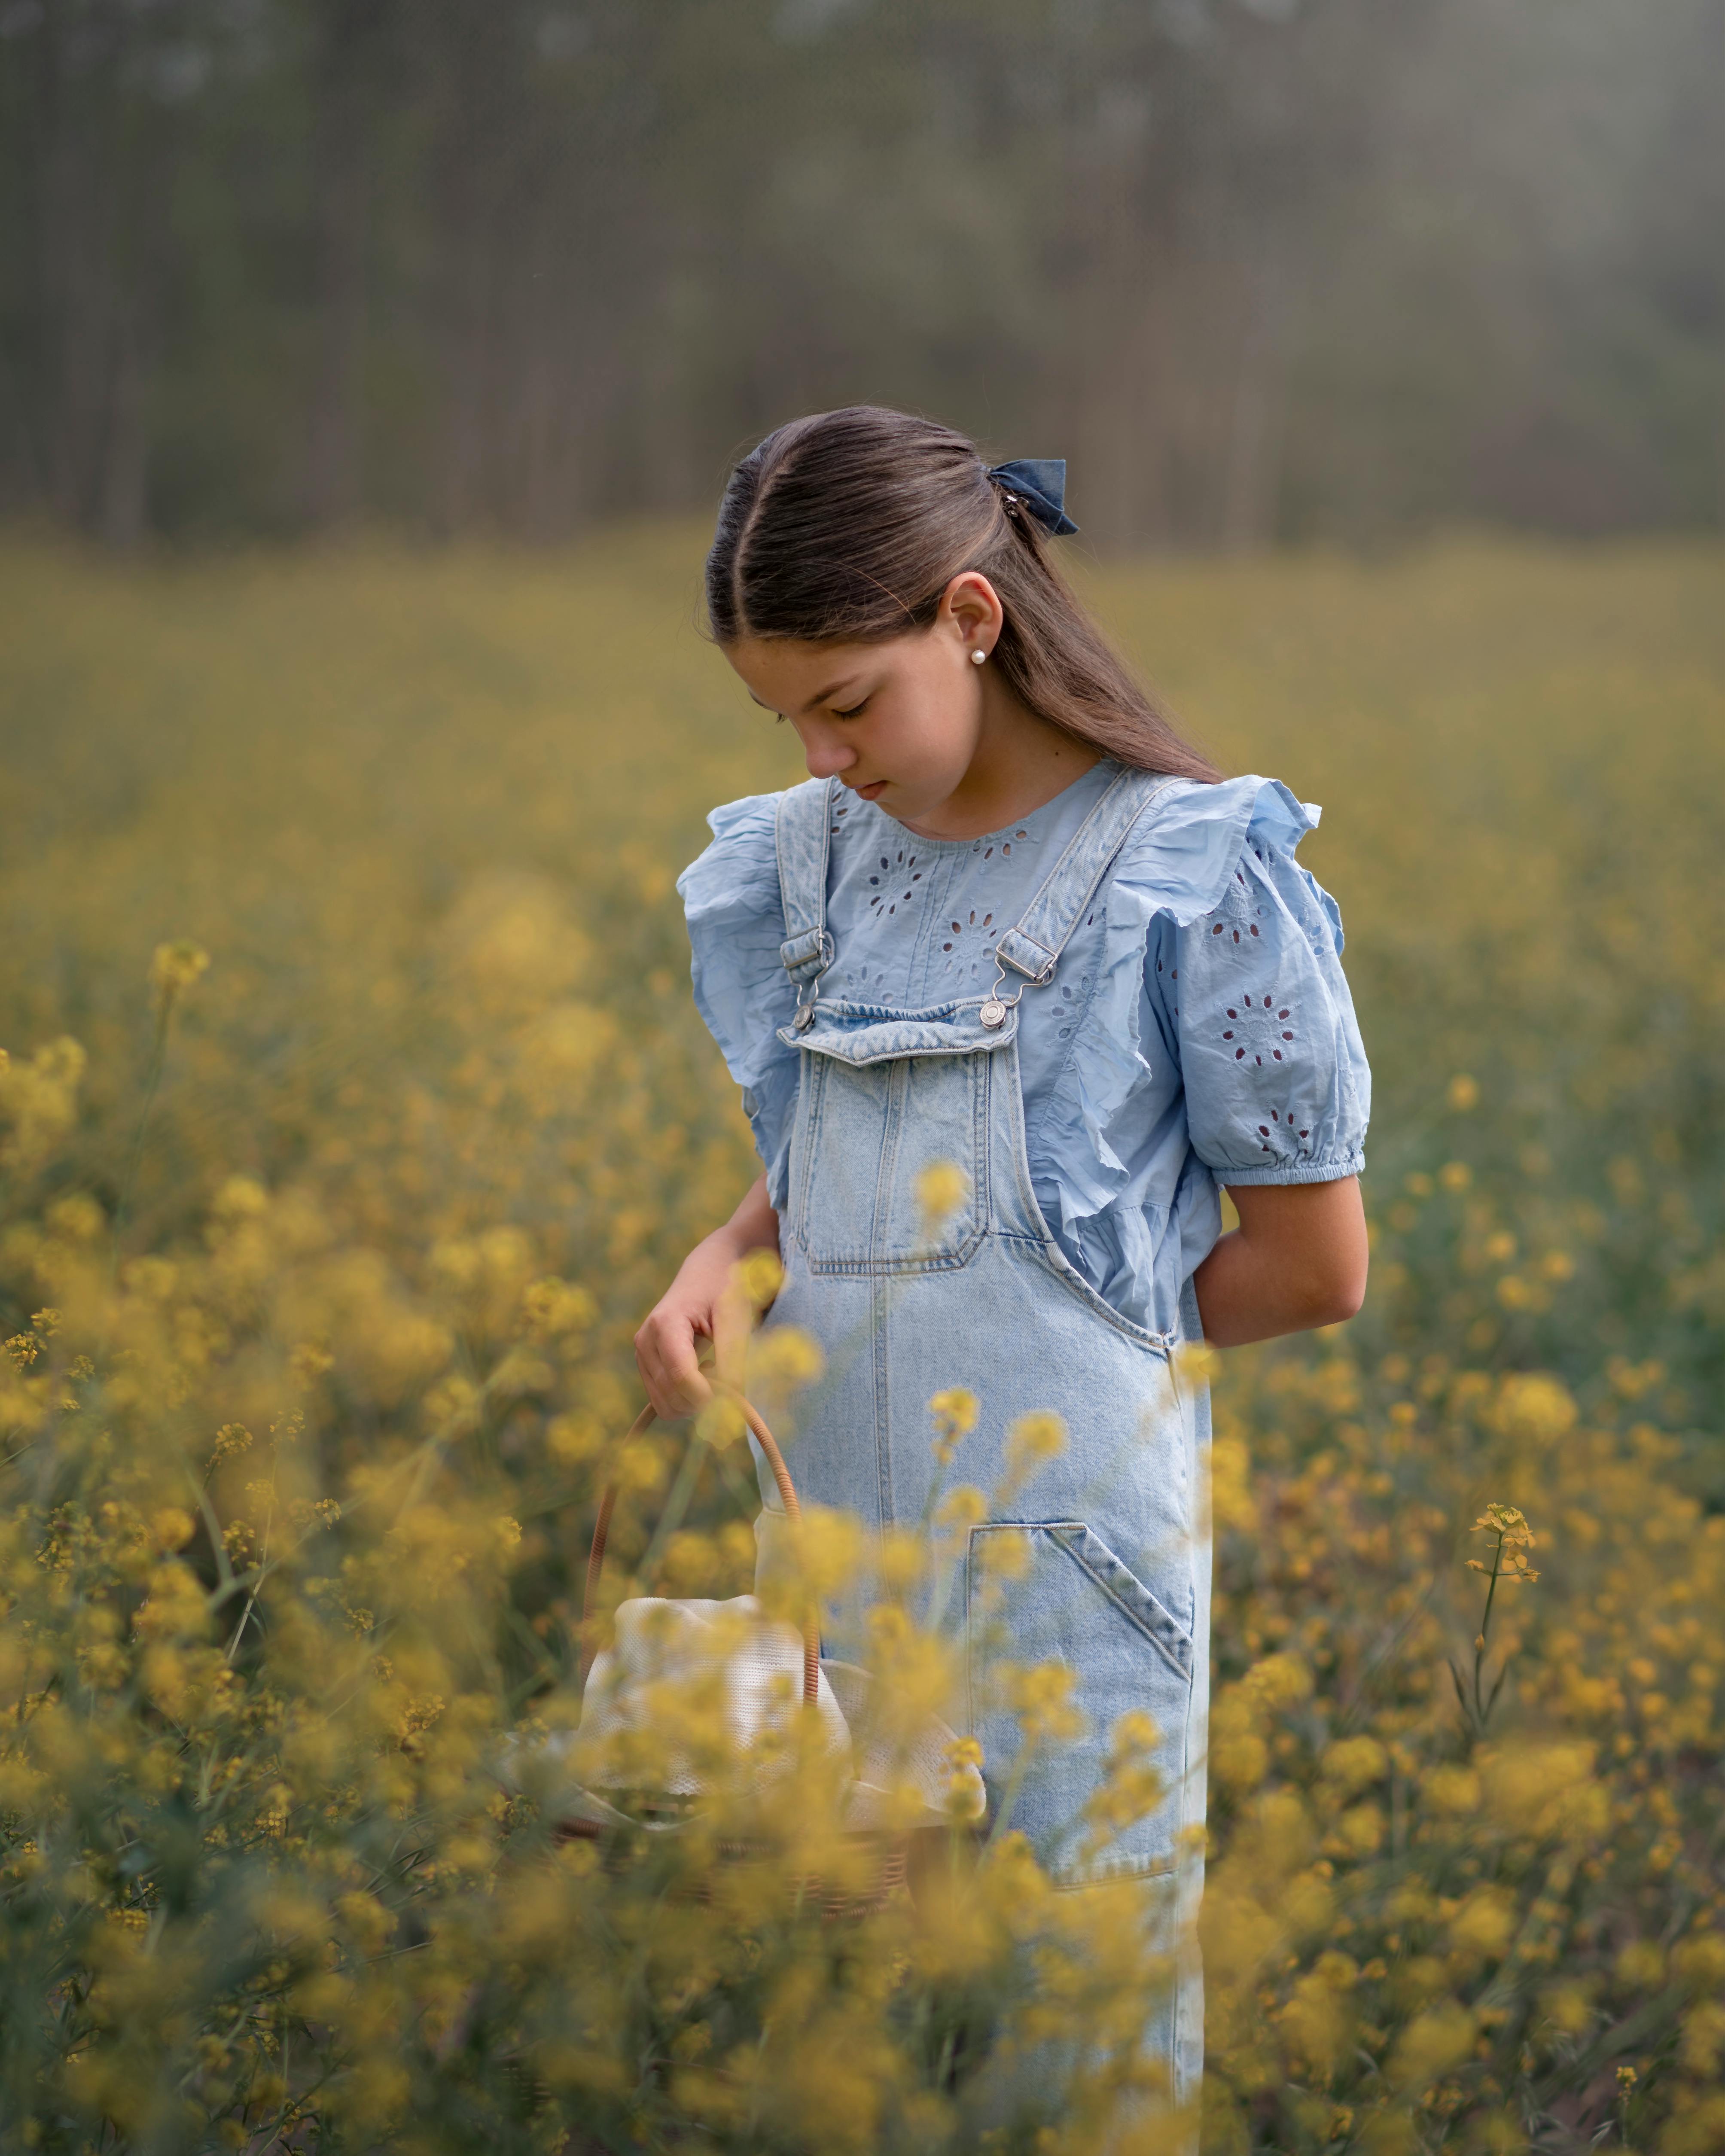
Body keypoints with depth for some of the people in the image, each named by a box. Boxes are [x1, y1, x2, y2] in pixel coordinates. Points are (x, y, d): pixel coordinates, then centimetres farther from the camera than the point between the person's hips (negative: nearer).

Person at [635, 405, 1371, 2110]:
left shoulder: (1188, 870, -9)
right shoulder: (801, 865, 8)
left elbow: (1317, 1267, -3)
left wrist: (1070, 1333, 1)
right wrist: (724, 1256, -1)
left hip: (1070, 1554, -5)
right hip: (831, 1540, 5)